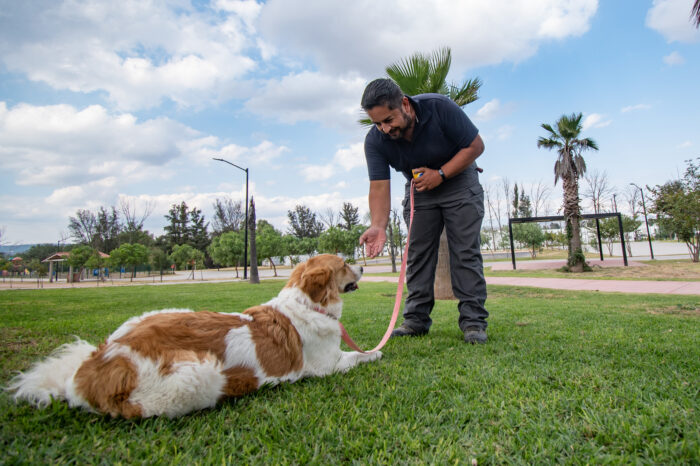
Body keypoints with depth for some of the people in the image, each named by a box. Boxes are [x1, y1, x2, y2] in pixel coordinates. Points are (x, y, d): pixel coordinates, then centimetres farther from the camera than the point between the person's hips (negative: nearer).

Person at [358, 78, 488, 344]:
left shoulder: (439, 108, -26)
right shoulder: (375, 141, -19)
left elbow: (475, 145, -17)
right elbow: (379, 185, -24)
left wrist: (440, 174, -26)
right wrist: (378, 226, -40)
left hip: (458, 180, -2)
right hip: (419, 190, 3)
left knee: (466, 252, -9)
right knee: (417, 254, 0)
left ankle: (473, 321, -4)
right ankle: (416, 319, 7)